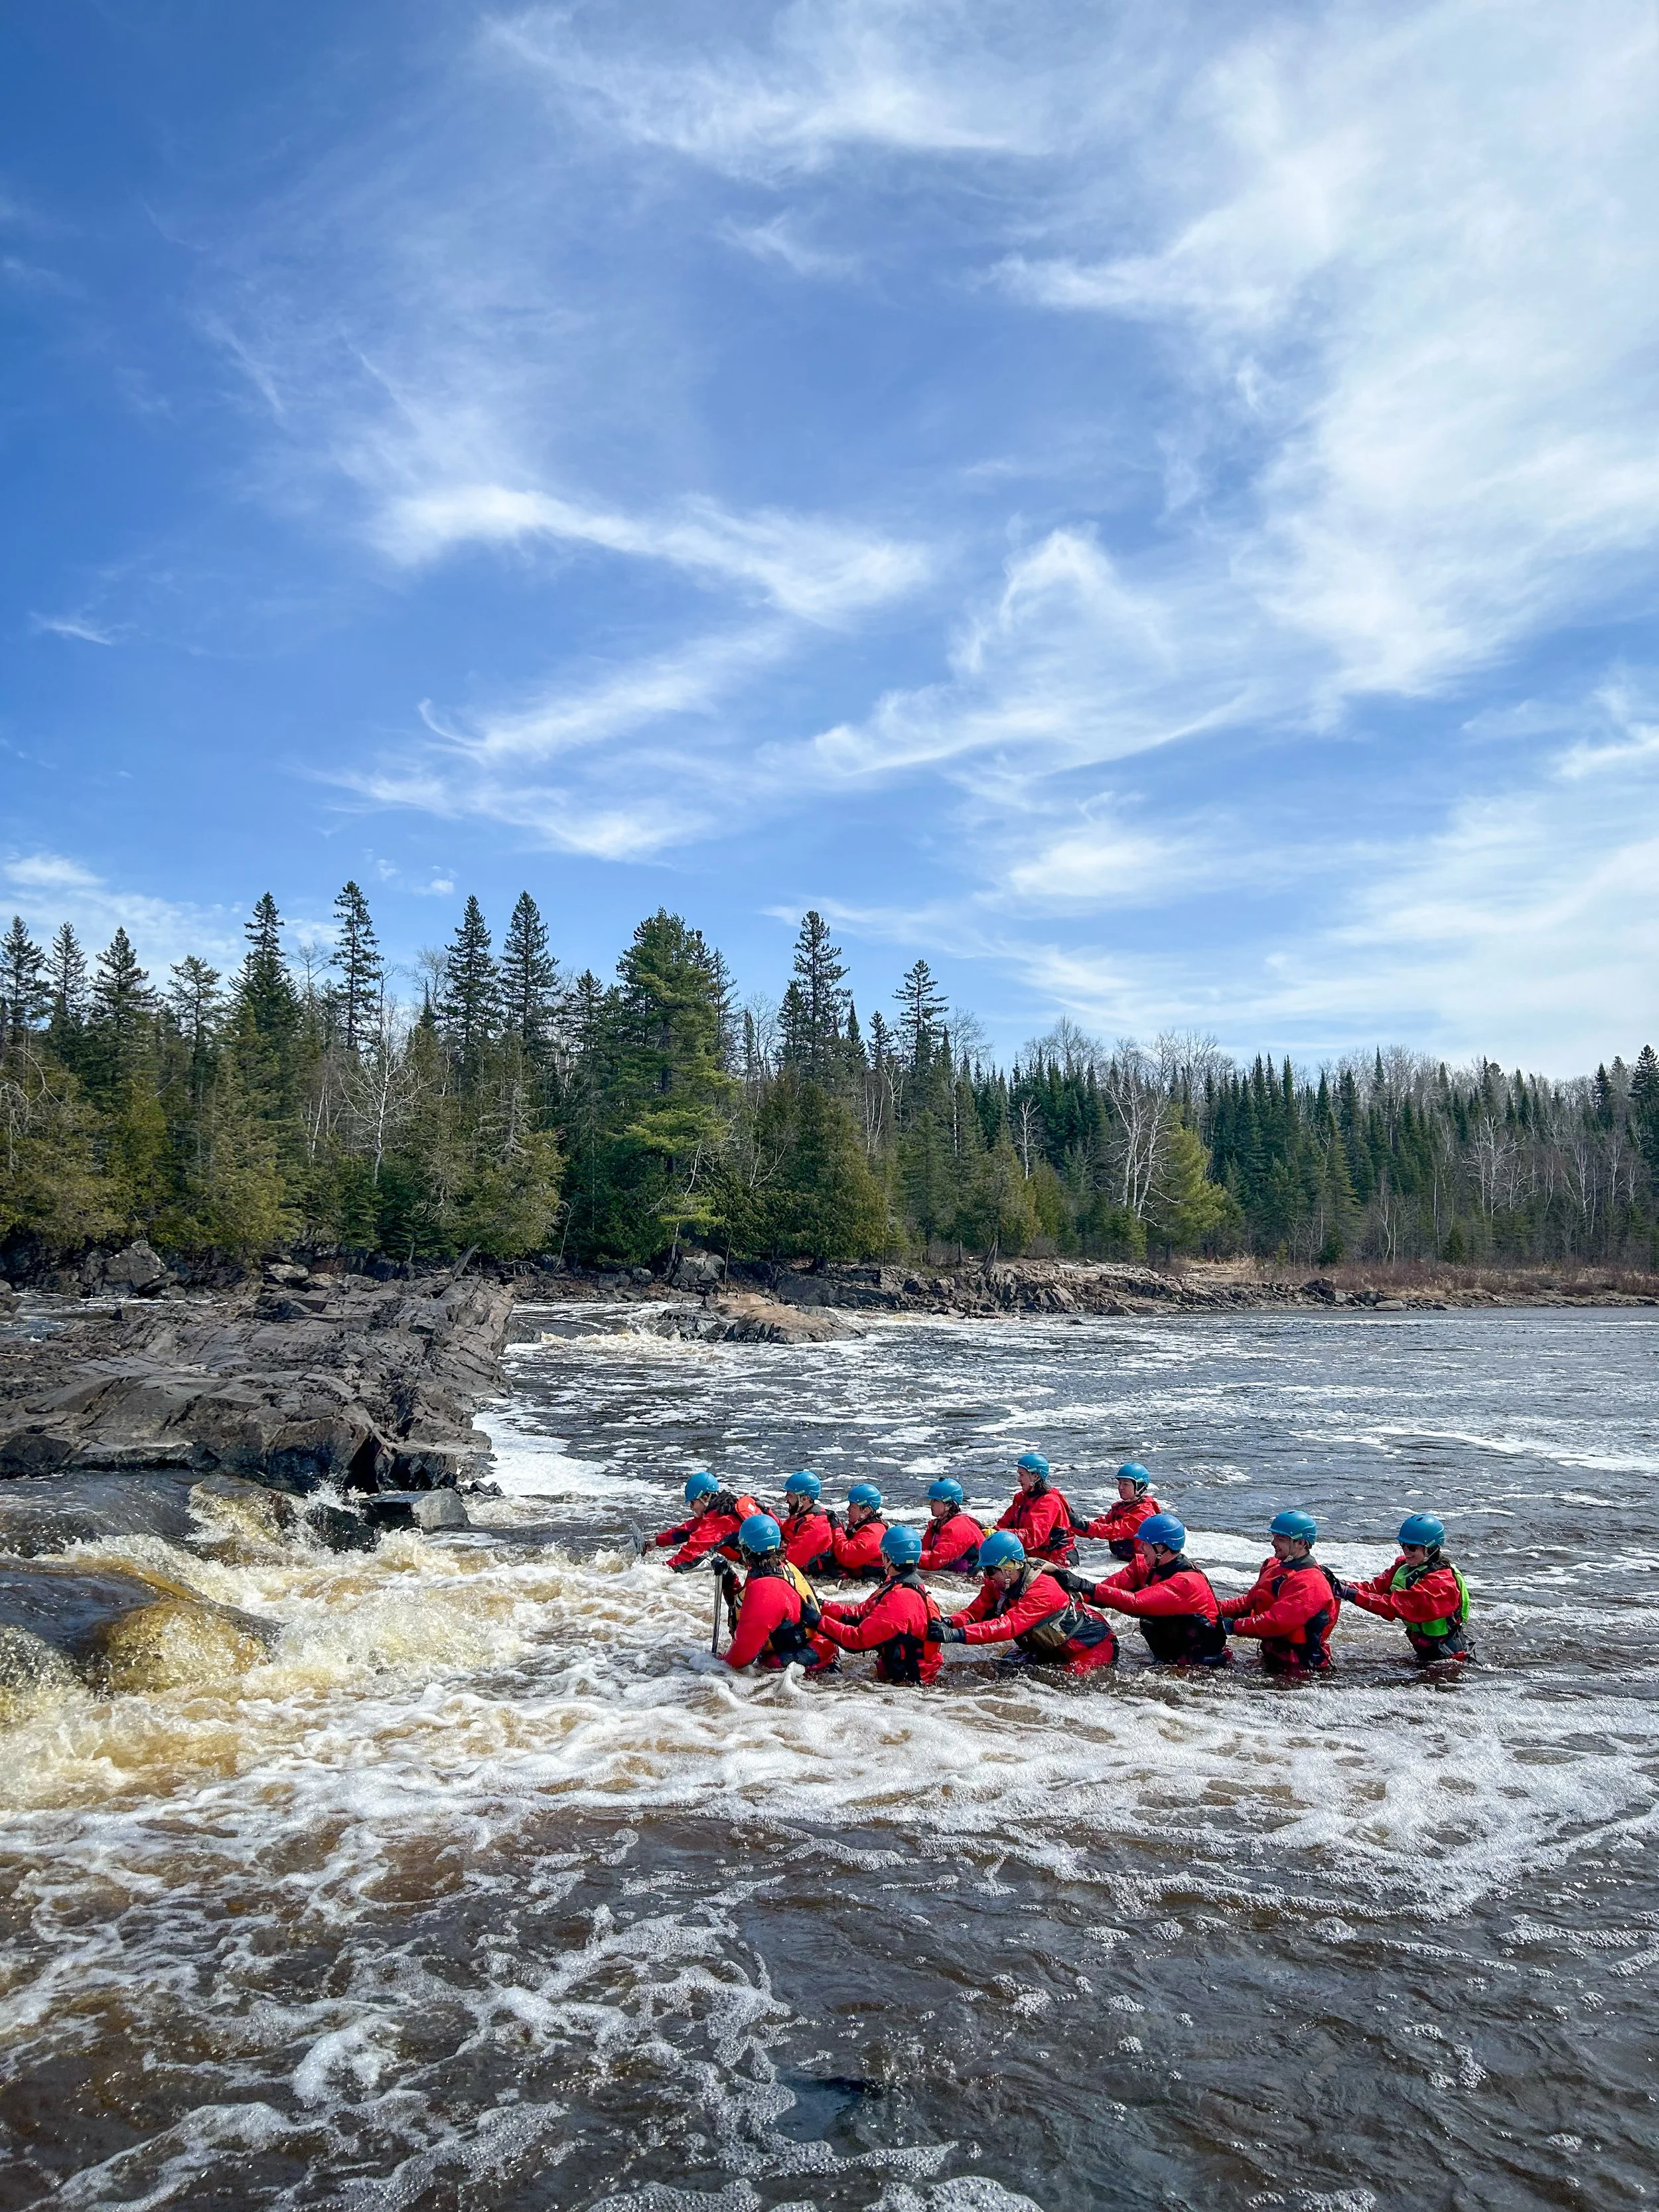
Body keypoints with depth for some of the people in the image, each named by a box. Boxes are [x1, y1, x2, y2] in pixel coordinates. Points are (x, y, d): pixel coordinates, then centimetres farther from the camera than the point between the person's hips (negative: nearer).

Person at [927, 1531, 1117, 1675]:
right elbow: (974, 1612, -16)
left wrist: (957, 1634, -55)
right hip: (1056, 1649, 8)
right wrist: (949, 1623, -39)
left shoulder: (1042, 1590, -36)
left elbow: (1010, 1626, -46)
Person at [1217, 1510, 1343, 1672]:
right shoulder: (1275, 1567, 14)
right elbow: (1249, 1602, 18)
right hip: (1274, 1657, 9)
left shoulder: (1310, 1583, -16)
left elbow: (1278, 1621, -24)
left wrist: (1234, 1626, -21)